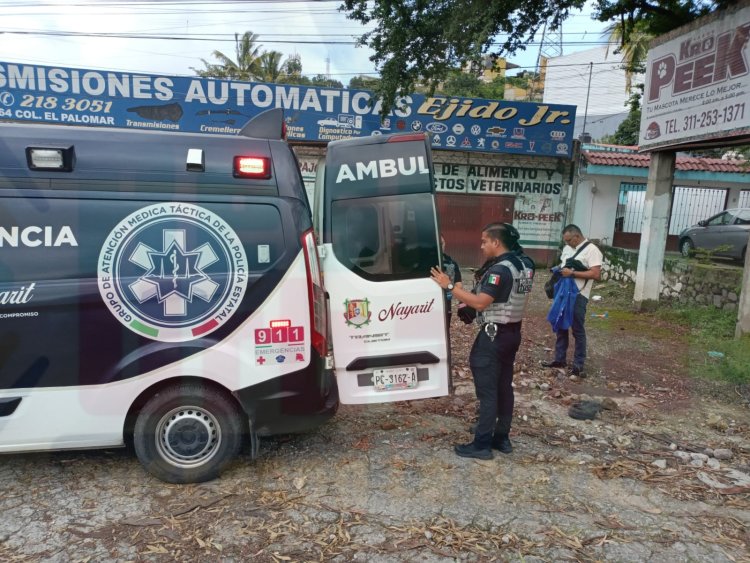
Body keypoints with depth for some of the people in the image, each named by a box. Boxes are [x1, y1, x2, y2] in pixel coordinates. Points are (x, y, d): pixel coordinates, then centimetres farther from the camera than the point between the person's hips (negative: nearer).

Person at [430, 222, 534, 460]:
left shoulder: (500, 269, -22)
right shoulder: (524, 264, 8)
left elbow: (480, 303, -27)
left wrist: (449, 286, -24)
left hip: (493, 335, -10)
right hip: (513, 332, 10)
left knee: (487, 390, -2)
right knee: (504, 387, 16)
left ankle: (482, 444, 6)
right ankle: (502, 438, 25)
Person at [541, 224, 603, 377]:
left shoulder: (591, 250, -13)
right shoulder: (567, 248, 12)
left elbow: (596, 274, -20)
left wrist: (572, 273, -21)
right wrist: (558, 269, 1)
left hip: (578, 295, -8)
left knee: (578, 330, 0)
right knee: (560, 326, 14)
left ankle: (578, 364, 11)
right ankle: (560, 359, 25)